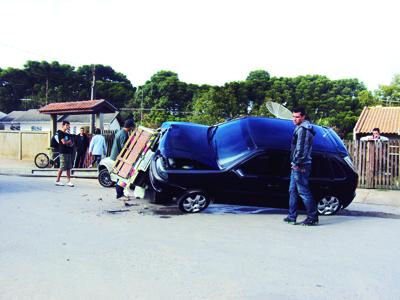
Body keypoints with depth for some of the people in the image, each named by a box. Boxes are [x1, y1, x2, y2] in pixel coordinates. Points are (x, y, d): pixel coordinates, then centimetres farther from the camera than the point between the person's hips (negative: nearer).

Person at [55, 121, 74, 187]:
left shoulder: (68, 133, 18)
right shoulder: (60, 133, -6)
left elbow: (72, 142, 16)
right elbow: (64, 142, -16)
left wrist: (69, 142, -6)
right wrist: (69, 141, 2)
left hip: (69, 152, 7)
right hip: (63, 152, -7)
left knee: (68, 168, 5)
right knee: (62, 167, -5)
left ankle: (68, 181, 7)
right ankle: (57, 181, 6)